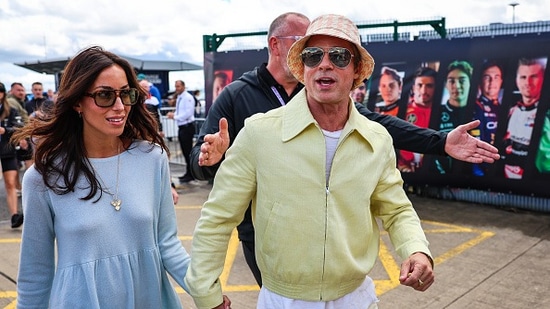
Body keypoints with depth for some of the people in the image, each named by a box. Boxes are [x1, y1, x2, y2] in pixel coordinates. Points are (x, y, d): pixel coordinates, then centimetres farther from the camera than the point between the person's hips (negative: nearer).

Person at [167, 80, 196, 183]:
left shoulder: (188, 98, -13)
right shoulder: (179, 98, 15)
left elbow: (188, 113, -21)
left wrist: (175, 116, -18)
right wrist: (173, 114, 2)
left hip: (187, 127, -9)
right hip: (181, 127, 9)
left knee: (188, 151, -6)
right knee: (185, 151, 14)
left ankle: (190, 175, 2)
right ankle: (188, 173, 24)